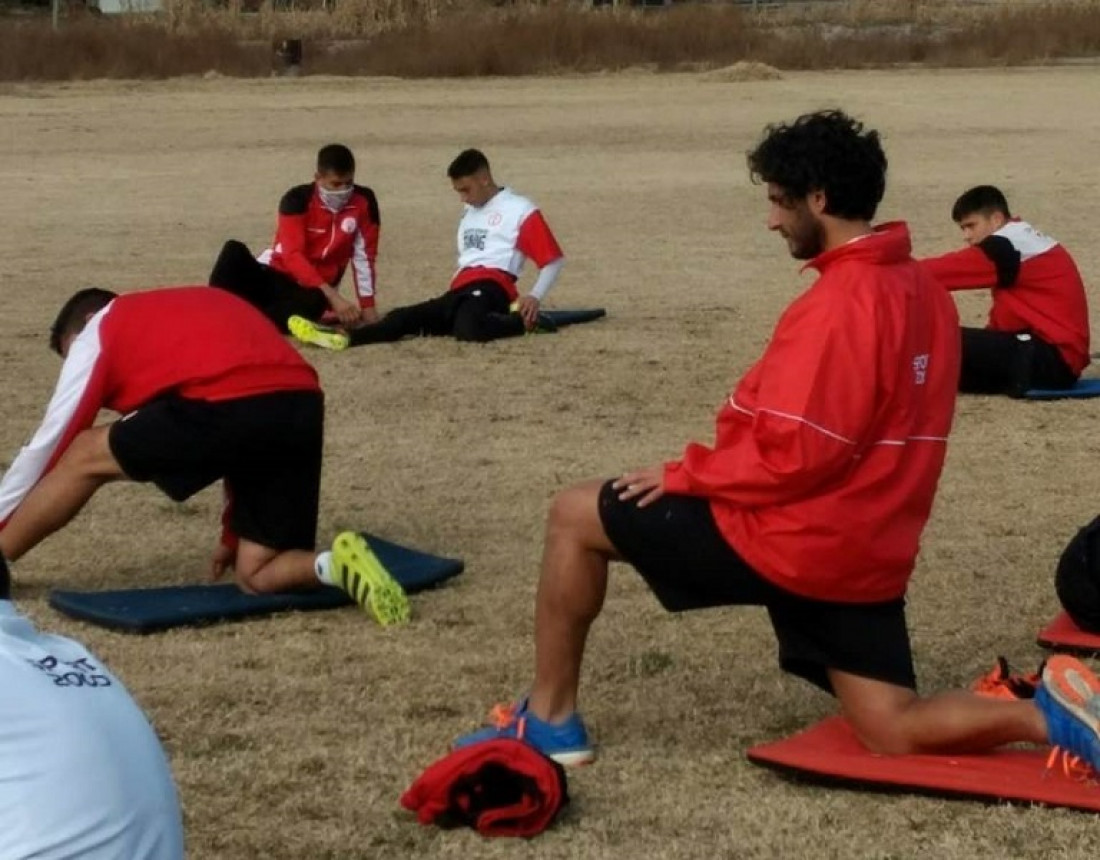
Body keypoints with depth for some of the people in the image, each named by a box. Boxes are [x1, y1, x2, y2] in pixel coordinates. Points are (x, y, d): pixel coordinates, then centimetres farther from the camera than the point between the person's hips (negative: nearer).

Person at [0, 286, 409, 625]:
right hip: (302, 410, 6)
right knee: (256, 576, 17)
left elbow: (49, 441, 24)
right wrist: (233, 534, 45)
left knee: (85, 456, 16)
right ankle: (339, 565, -9)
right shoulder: (197, 312, 39)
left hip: (228, 407, -6)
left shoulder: (102, 328, 22)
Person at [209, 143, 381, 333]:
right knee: (234, 251, -30)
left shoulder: (364, 202, -8)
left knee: (315, 302, -38)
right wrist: (332, 296, -35)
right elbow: (292, 255, -25)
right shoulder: (298, 199, -15)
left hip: (312, 290, 1)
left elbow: (364, 256, -2)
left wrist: (367, 305, -7)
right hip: (274, 275, -1)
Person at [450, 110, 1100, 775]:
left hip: (794, 541, -8)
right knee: (897, 730, 12)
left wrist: (684, 475, -9)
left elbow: (791, 454, -22)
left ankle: (550, 718, 10)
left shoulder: (840, 301, -20)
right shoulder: (924, 290, 8)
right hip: (871, 553, 8)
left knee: (575, 516, 4)